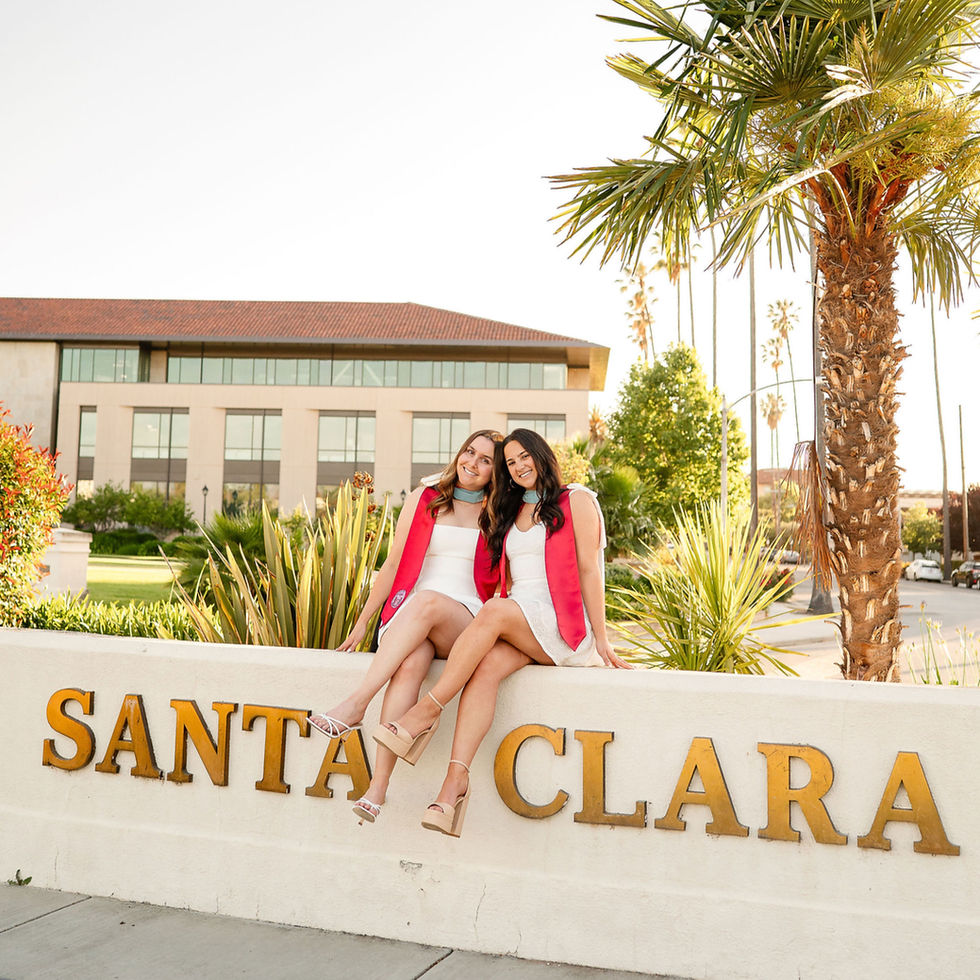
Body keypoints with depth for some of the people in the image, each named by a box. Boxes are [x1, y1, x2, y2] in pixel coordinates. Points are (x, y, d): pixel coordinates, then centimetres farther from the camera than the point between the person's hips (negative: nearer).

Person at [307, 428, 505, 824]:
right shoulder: (423, 499, 16)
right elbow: (394, 563, 16)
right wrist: (363, 621, 13)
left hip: (466, 623, -1)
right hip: (408, 617, 1)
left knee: (427, 602, -38)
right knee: (411, 665, -35)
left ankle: (355, 704, -41)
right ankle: (378, 785, -43)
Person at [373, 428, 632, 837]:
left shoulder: (576, 500, 5)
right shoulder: (509, 513, 24)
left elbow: (589, 570, -3)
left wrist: (601, 640, -8)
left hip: (561, 625, -5)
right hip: (518, 625, 5)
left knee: (494, 612, -32)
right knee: (486, 665, -29)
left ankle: (428, 710, -28)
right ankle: (455, 780, -41)